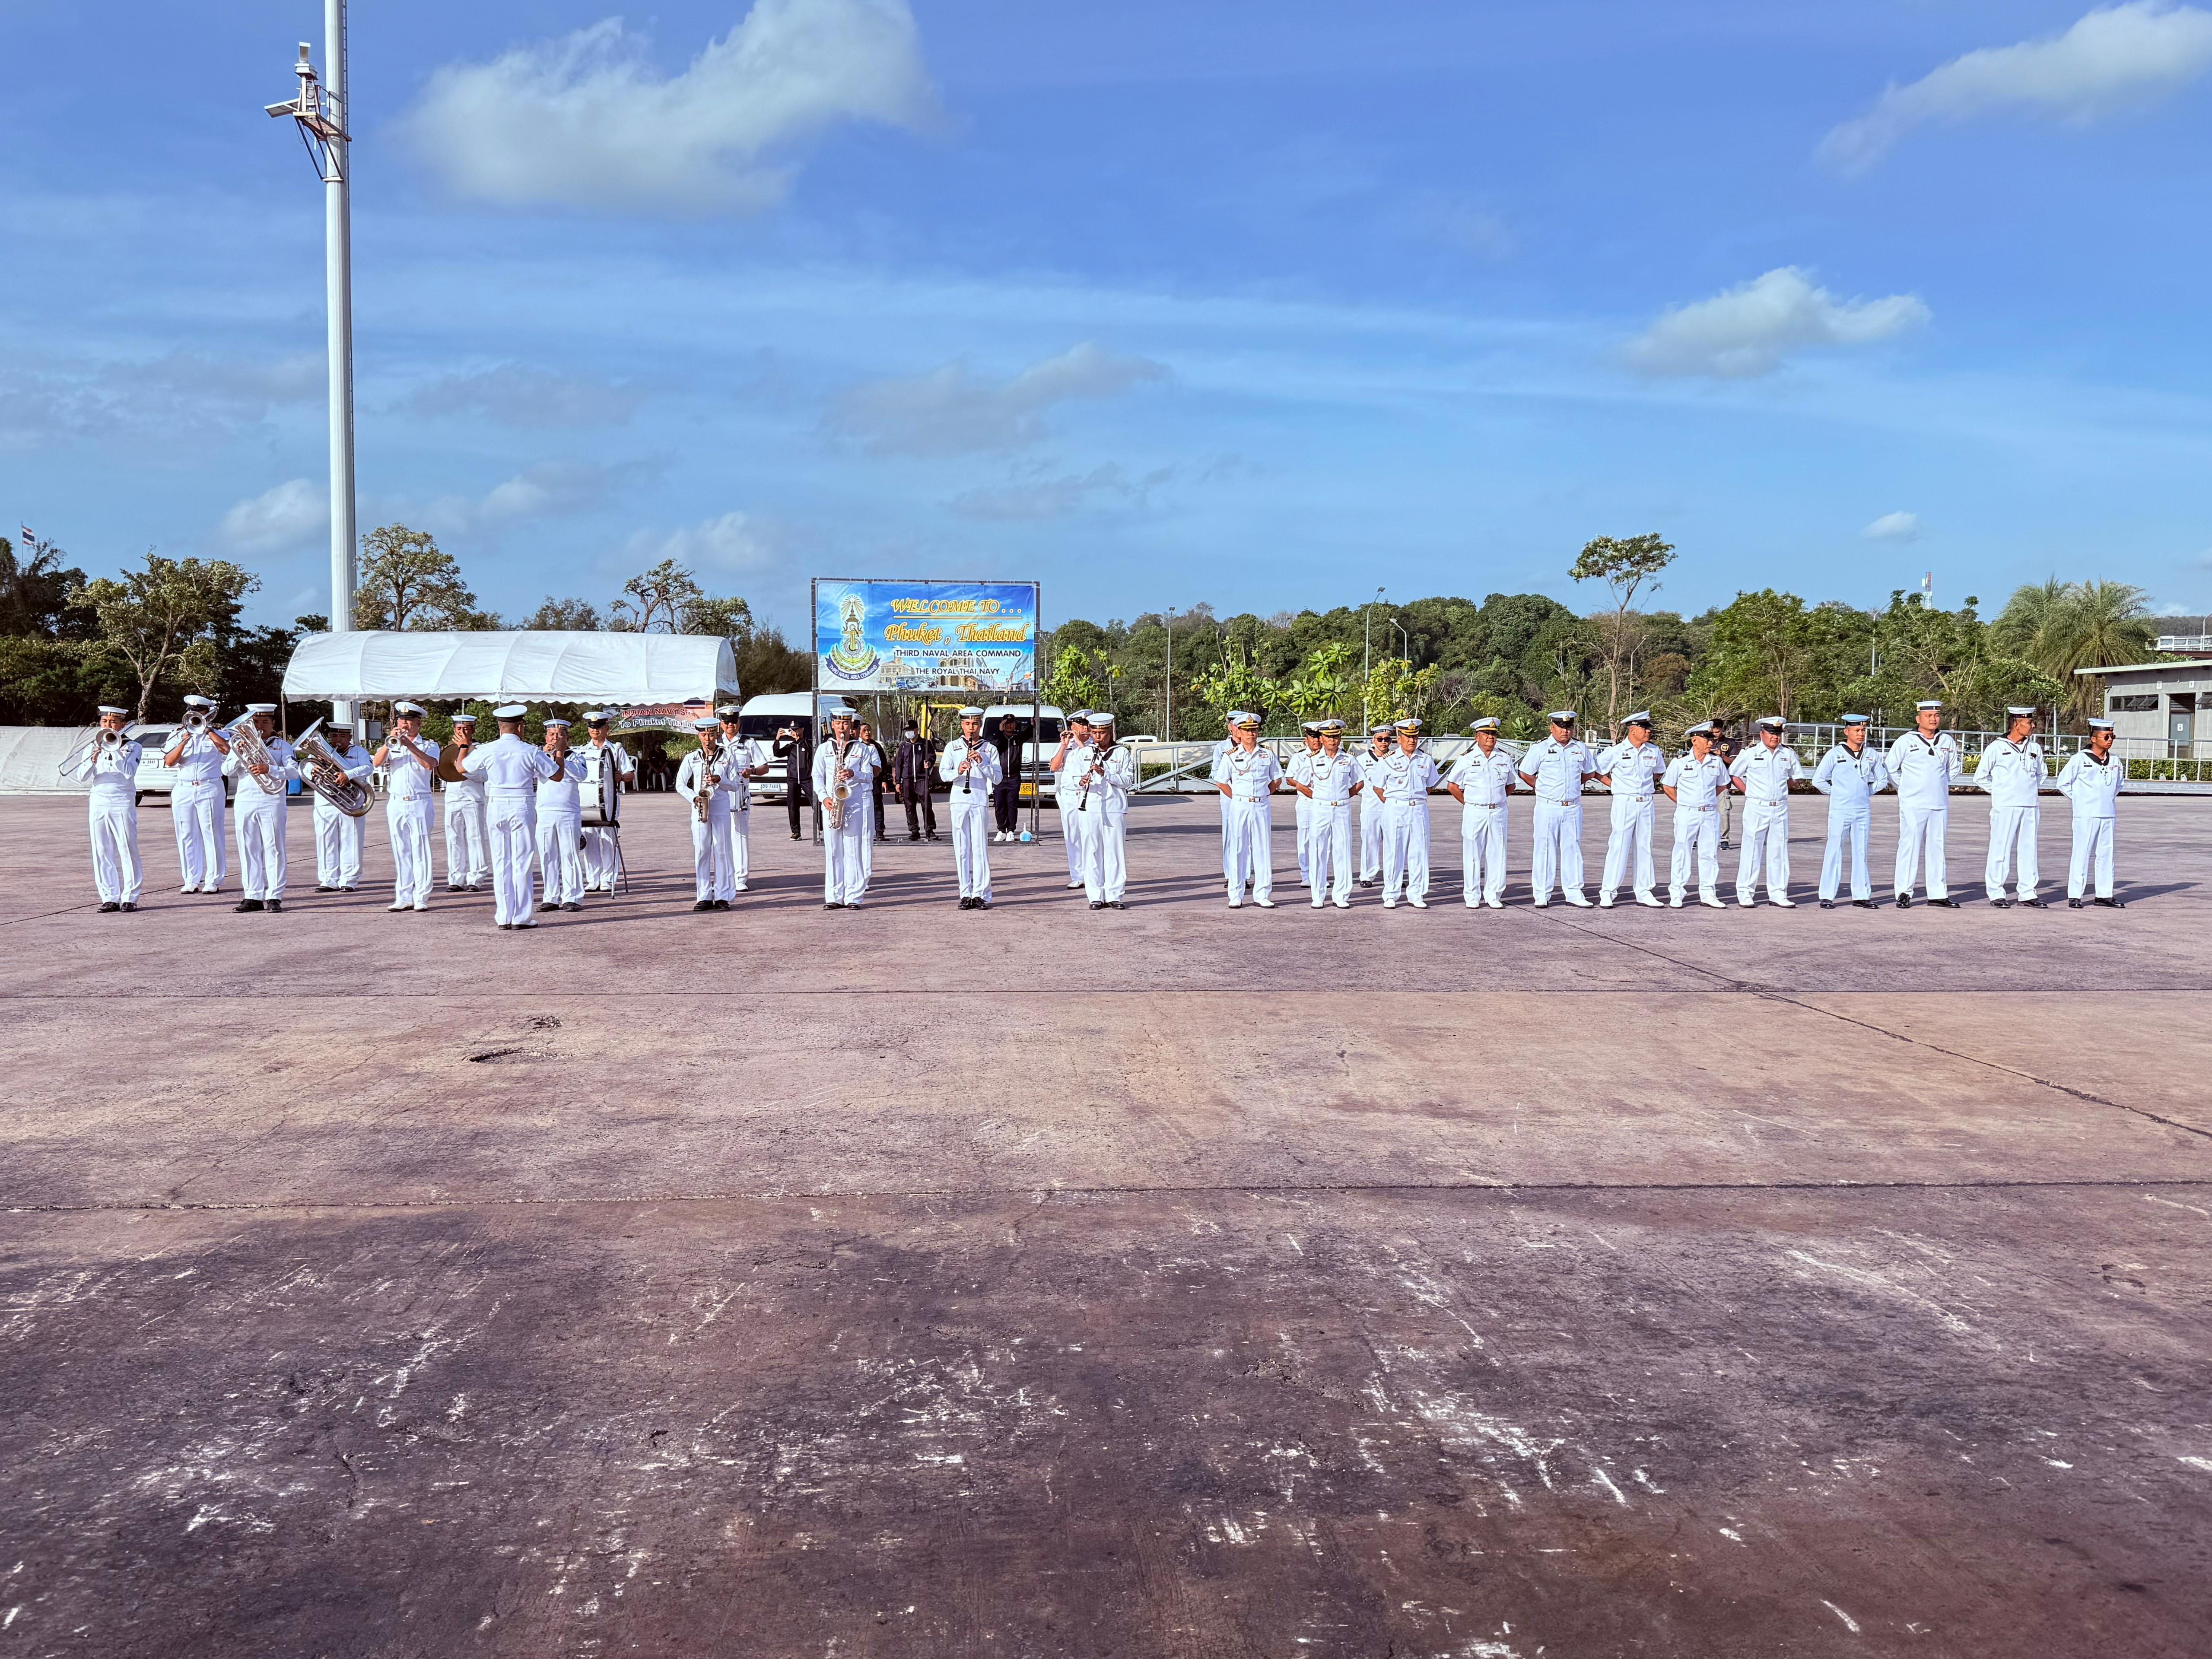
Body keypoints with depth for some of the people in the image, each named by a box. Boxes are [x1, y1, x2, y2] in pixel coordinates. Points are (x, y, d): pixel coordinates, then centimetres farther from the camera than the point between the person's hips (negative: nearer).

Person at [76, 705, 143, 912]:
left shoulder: (132, 746, 2)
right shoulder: (92, 746, 12)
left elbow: (129, 773, -13)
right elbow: (82, 776, 2)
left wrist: (115, 750, -16)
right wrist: (93, 760, -15)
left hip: (123, 804, -4)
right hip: (99, 803, 4)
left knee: (128, 851, -4)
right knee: (102, 852, 3)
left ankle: (130, 897, 1)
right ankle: (109, 898, 7)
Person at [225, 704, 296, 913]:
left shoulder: (282, 746, 8)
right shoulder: (241, 743, 15)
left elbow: (293, 772, -7)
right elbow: (226, 771, 5)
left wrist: (269, 769, -21)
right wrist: (239, 754, -12)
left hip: (271, 802, -3)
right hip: (244, 803, 3)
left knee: (273, 850, -5)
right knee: (249, 851, 4)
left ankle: (274, 897, -4)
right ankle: (253, 897, 9)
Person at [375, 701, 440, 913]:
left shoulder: (429, 746, 5)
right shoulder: (392, 745, 14)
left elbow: (429, 764, -16)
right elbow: (377, 762, -4)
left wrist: (409, 745, -22)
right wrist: (389, 742, -16)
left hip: (419, 803, -3)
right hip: (395, 804, 3)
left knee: (420, 851, -4)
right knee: (401, 852, 6)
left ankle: (421, 897, -2)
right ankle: (403, 897, 10)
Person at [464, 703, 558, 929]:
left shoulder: (487, 750, 0)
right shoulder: (530, 752, -7)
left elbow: (461, 768, 17)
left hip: (495, 808, 3)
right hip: (522, 808, -3)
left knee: (500, 862, 9)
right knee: (521, 863, 2)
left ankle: (503, 917, 10)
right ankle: (521, 917, 2)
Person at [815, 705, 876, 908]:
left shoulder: (861, 749, 10)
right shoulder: (824, 749, 12)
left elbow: (869, 775, 4)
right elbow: (818, 776, 7)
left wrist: (854, 774, -17)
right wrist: (824, 797, -9)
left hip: (855, 803, -1)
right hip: (831, 804, 1)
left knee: (854, 850, -4)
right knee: (832, 851, 1)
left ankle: (853, 897, -3)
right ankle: (834, 897, 4)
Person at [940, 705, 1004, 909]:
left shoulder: (990, 749, 11)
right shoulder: (952, 747, 11)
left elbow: (998, 778, 2)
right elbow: (943, 773, -1)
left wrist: (982, 763, -12)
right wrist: (958, 771, -21)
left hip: (980, 802, -1)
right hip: (959, 802, 1)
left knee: (980, 848, -5)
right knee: (962, 849, 2)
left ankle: (981, 895, -3)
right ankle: (966, 894, 5)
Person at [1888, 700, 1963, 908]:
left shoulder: (1948, 742, 9)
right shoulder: (1905, 742, -2)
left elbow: (1953, 770, 22)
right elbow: (1891, 769, 4)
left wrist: (1940, 785, 12)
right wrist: (1907, 787, 4)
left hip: (1940, 804, 4)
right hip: (1912, 805, -4)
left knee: (1937, 847, 8)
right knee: (1909, 846, -6)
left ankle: (1938, 894, 13)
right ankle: (1904, 893, -2)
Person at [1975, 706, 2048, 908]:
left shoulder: (2035, 748, 12)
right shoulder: (1996, 748, -3)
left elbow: (2042, 773, 29)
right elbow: (1980, 776, 3)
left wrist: (2032, 790, 15)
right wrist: (1999, 792, 2)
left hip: (2031, 807, 5)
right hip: (2005, 807, -5)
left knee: (2029, 850, 6)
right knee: (2001, 849, -3)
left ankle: (2027, 893, 12)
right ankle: (1996, 893, 2)